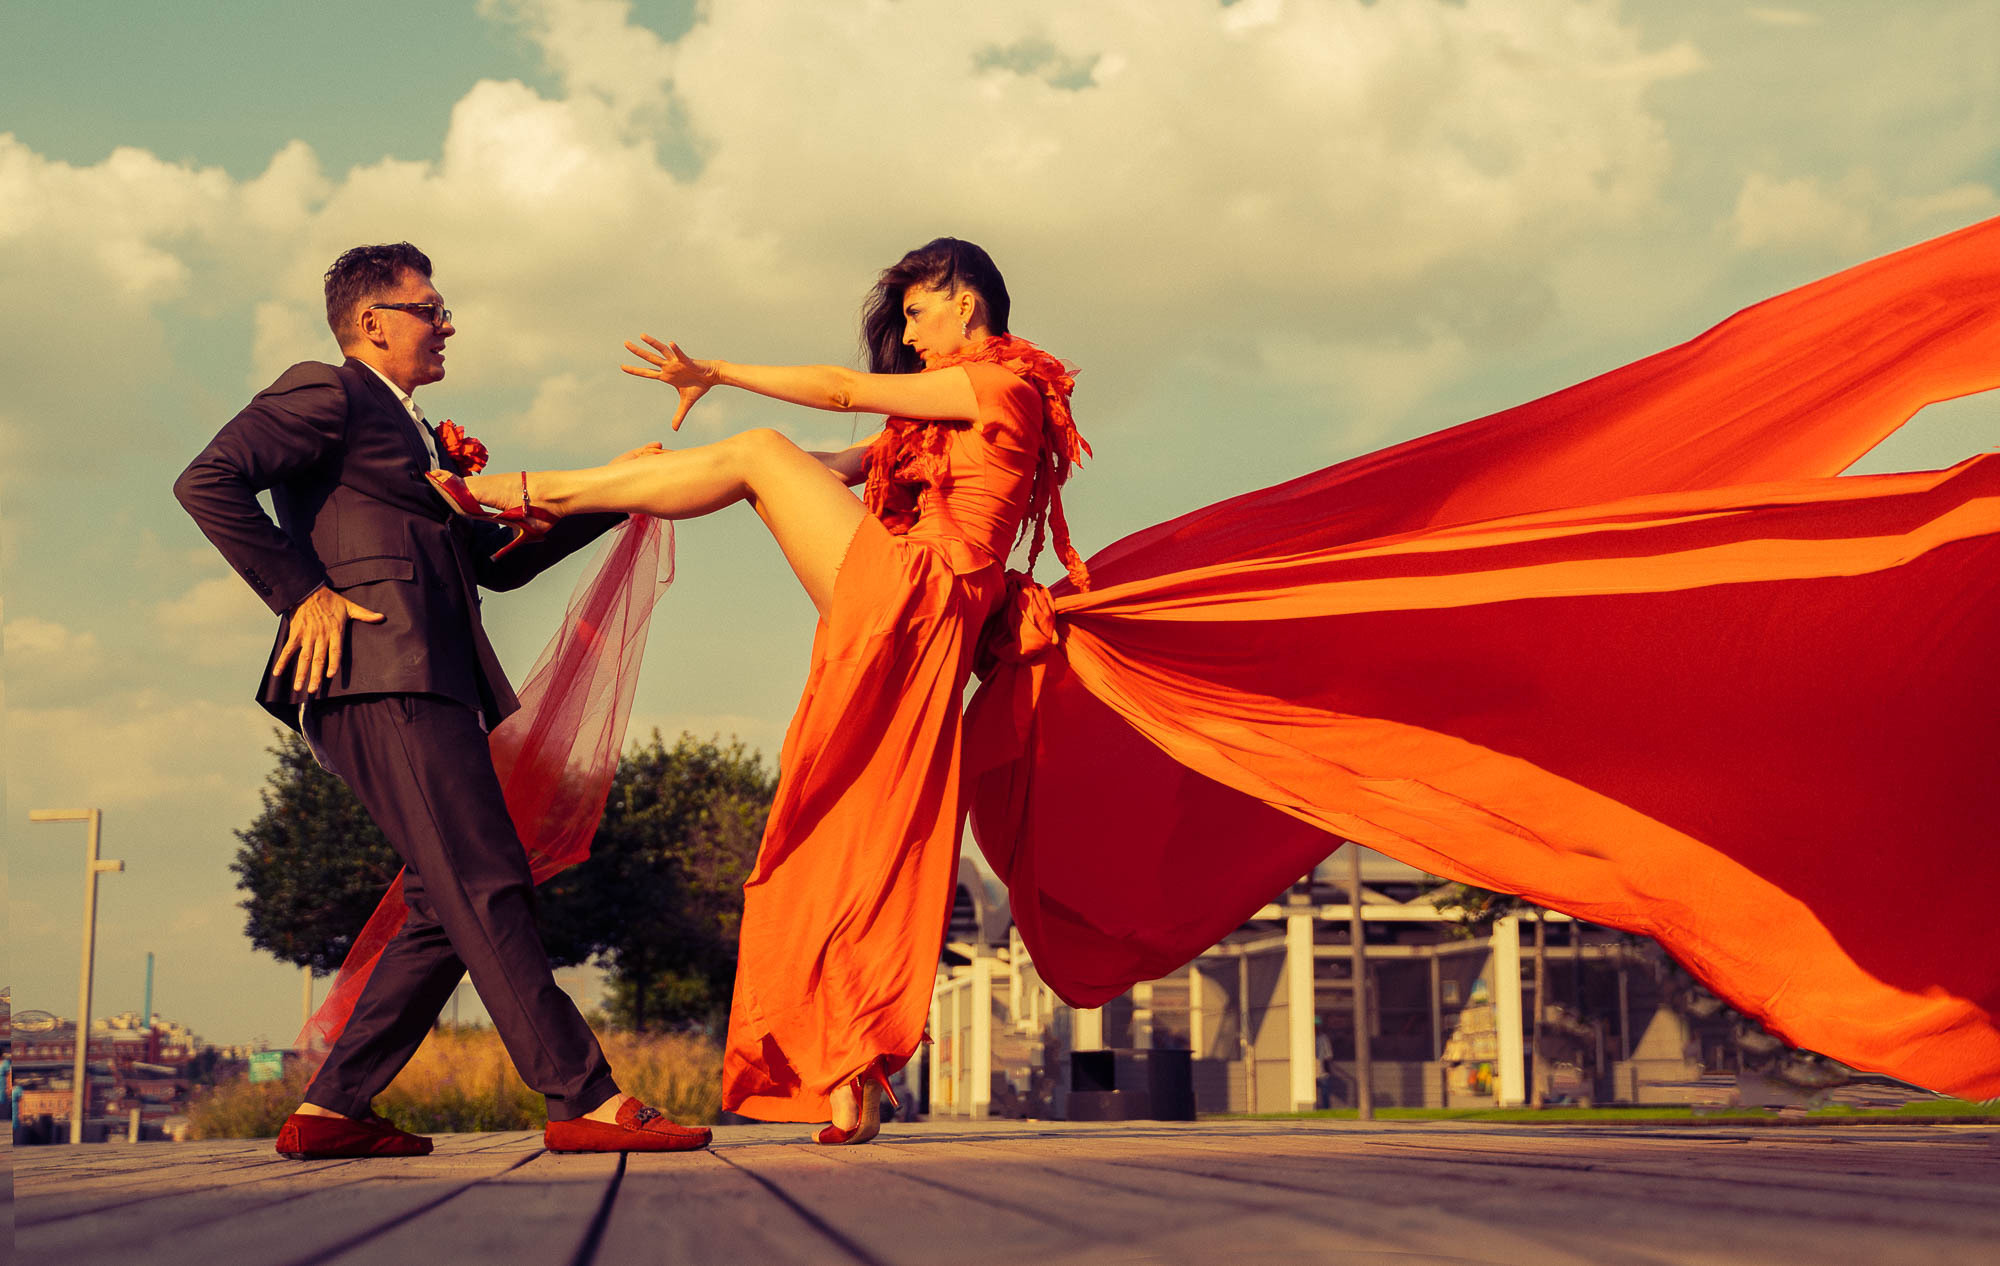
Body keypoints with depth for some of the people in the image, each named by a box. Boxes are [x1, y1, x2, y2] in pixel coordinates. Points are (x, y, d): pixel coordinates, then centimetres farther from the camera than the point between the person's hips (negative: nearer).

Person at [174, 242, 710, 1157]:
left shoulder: (411, 435, 32)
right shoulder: (327, 395, 3)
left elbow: (498, 560, 31)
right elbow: (207, 481, -10)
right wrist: (302, 594, -13)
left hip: (426, 685, 10)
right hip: (379, 668, -10)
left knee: (452, 908, 6)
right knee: (485, 886, -15)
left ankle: (330, 1111, 8)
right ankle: (586, 1101, -19)